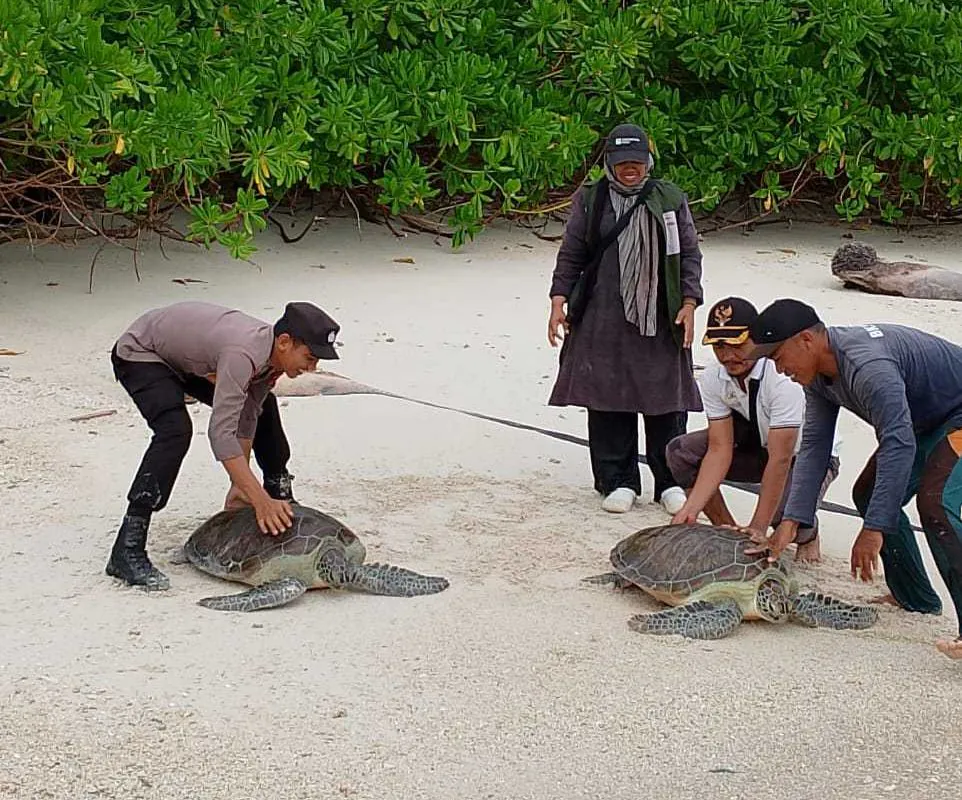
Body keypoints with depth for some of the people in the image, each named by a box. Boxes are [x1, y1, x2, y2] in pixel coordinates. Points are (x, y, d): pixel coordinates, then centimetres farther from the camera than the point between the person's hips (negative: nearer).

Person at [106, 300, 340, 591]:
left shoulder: (271, 353, -12)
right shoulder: (244, 353, -40)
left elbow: (246, 419, -5)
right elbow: (221, 433, -45)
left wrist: (240, 486, -9)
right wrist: (260, 501, -45)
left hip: (188, 357, 9)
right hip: (139, 352, -9)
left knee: (262, 407, 12)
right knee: (175, 431, -32)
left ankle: (281, 497, 33)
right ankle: (127, 552, -33)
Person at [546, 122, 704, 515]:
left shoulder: (670, 199, 7)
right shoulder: (590, 200, 8)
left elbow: (689, 254, 7)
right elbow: (571, 254, 10)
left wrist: (689, 302, -2)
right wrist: (559, 299, 0)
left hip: (660, 319, 0)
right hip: (603, 319, 0)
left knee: (666, 398, 1)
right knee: (608, 398, 1)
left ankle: (670, 482, 12)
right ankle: (618, 481, 11)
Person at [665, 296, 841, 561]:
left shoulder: (783, 377, -35)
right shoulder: (713, 379, -15)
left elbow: (781, 460, -36)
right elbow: (720, 449, -17)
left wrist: (758, 528, -39)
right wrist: (691, 509, -29)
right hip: (757, 445, 6)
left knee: (783, 508, -36)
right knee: (680, 451, -14)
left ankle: (808, 534, 3)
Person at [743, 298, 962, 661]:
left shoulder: (867, 366, -35)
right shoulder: (818, 373, -3)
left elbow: (899, 445, -39)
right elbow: (814, 446, -2)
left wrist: (874, 529, -38)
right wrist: (790, 521, -10)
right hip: (926, 421, 11)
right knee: (869, 494, 14)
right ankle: (916, 600, 24)